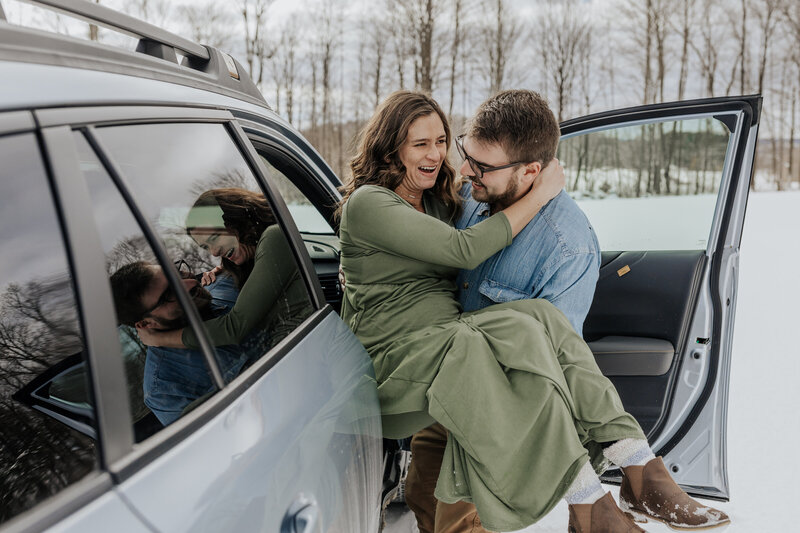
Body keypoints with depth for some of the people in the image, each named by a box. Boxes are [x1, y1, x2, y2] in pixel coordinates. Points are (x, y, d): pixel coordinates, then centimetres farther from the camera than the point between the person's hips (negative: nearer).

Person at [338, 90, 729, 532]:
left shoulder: (437, 199, 18)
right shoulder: (367, 203, -8)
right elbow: (465, 250, -16)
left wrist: (521, 184, 6)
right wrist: (539, 195, -11)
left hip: (449, 340, 7)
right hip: (398, 360, -7)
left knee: (542, 317, -23)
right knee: (520, 334, -31)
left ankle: (639, 468, -26)